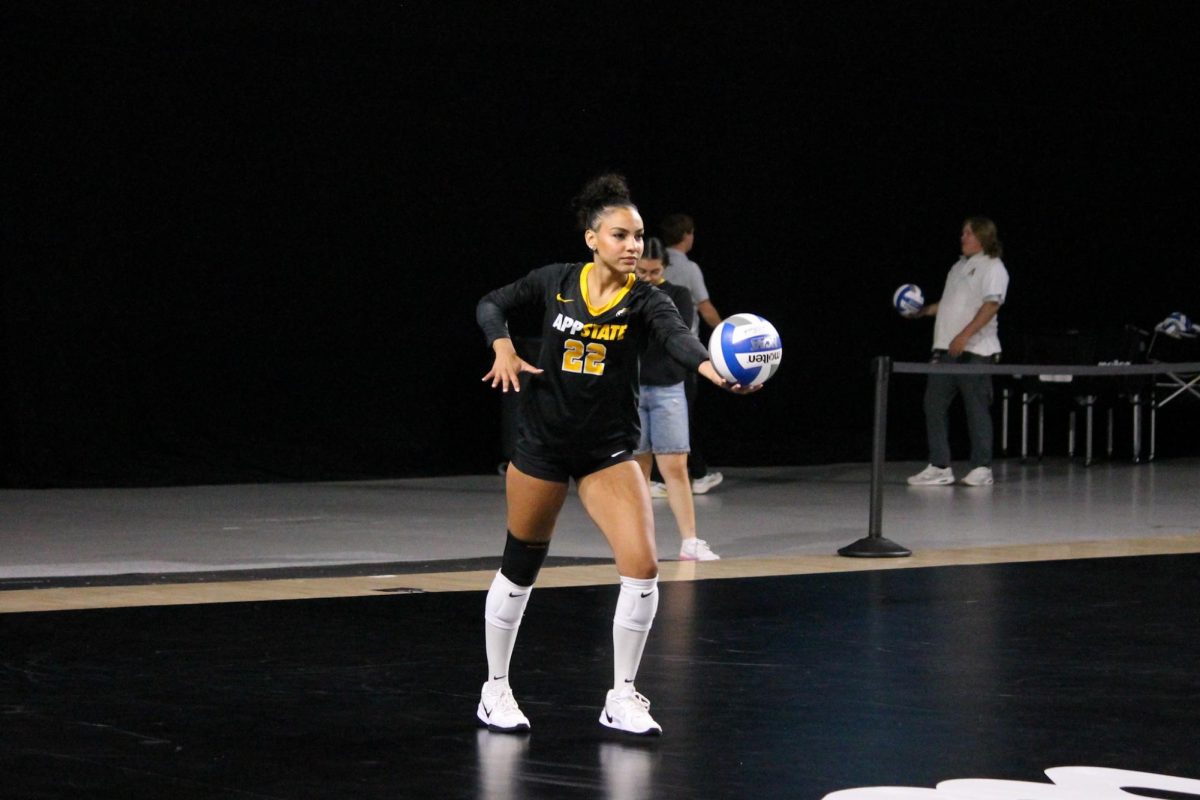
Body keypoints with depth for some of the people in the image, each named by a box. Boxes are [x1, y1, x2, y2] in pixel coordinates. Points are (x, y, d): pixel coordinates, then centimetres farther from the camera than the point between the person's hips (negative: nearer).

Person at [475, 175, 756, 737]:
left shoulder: (644, 301, -9)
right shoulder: (556, 282, -5)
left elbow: (678, 338, -30)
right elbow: (492, 305, 10)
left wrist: (717, 371, -51)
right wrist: (503, 349, -10)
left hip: (609, 449, 0)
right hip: (542, 442, 0)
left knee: (642, 568, -15)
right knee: (520, 569, 10)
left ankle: (622, 699, 0)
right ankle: (495, 690, 28)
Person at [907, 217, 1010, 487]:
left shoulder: (992, 267, -5)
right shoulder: (959, 267, 22)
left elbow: (991, 305, -17)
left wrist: (964, 336, -25)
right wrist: (925, 311, 16)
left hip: (975, 350, -8)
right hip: (946, 348, 8)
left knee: (977, 408, -4)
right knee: (934, 404, 3)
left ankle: (981, 468, 2)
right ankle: (939, 467, 5)